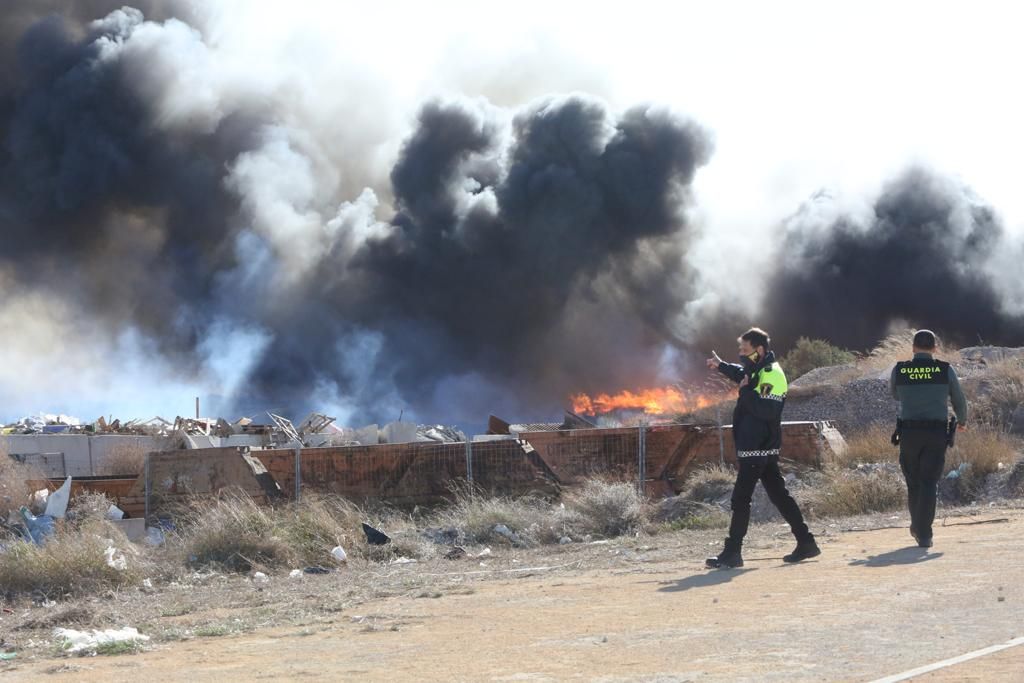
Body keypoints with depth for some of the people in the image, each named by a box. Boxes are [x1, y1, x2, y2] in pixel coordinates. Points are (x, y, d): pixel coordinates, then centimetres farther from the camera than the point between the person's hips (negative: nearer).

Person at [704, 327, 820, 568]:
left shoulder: (772, 375, -17)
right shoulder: (758, 370, 14)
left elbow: (767, 410, -28)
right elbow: (742, 374, 38)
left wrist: (746, 391, -19)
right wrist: (721, 366, 27)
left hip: (756, 450, -10)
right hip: (762, 449, 10)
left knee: (741, 499, -7)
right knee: (779, 495, 12)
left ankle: (732, 553, -5)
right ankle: (806, 543, 14)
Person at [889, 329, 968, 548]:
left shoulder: (899, 370, 1)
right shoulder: (946, 370, -1)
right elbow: (959, 401, 11)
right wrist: (962, 420, 31)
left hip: (908, 433, 1)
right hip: (937, 435, -1)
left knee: (913, 483, 17)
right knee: (929, 484, -1)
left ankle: (917, 527, 33)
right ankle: (924, 534, -12)